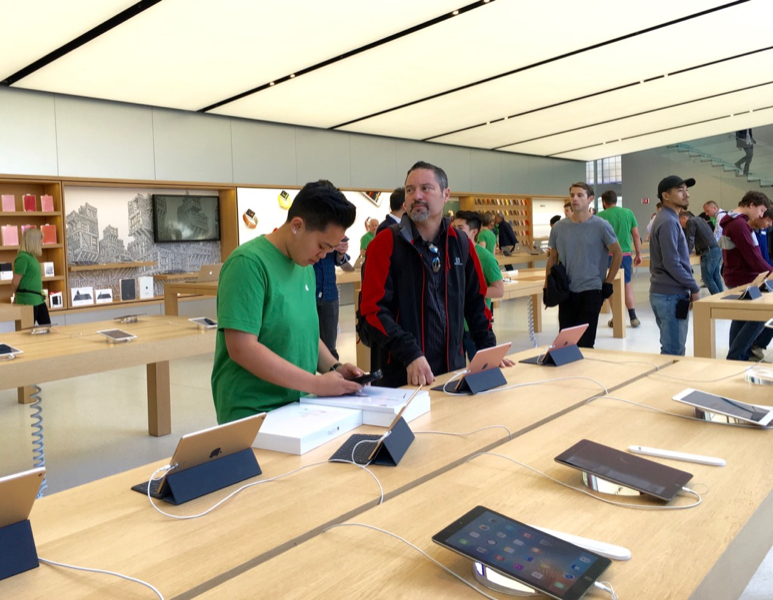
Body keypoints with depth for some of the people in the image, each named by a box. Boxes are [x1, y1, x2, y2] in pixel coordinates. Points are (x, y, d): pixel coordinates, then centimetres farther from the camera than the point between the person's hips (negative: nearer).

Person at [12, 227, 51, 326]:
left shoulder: (32, 257, 10)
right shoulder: (23, 257, -17)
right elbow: (15, 282, -14)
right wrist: (16, 297, 2)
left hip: (38, 299, 9)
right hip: (28, 301, -9)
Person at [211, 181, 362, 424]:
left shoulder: (305, 265, 8)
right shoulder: (249, 263, -16)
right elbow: (242, 348, -22)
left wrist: (333, 367, -1)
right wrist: (316, 384, -21)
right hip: (253, 416, -7)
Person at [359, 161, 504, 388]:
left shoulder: (461, 244, 7)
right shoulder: (386, 243, -7)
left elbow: (476, 302, 15)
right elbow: (373, 311, -14)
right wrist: (410, 355, -24)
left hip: (452, 369, 5)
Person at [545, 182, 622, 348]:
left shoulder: (601, 226, -6)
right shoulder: (559, 227, 3)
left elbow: (617, 254, 3)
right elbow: (552, 258, 12)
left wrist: (608, 283, 0)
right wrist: (548, 287, 7)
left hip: (592, 290, -3)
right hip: (566, 291, 4)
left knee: (584, 342, -4)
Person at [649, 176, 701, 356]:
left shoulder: (668, 219, 15)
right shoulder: (668, 222, -17)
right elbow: (672, 264, -22)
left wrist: (689, 287, 16)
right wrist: (694, 288, -12)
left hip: (666, 292, 10)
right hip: (671, 295, -10)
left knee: (671, 348, 16)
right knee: (674, 351, -5)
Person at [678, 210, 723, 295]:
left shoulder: (690, 221, -3)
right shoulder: (699, 220, 24)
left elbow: (690, 240, -8)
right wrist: (698, 251, 27)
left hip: (709, 252, -9)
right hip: (717, 250, 9)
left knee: (707, 278, -5)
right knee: (716, 277, 12)